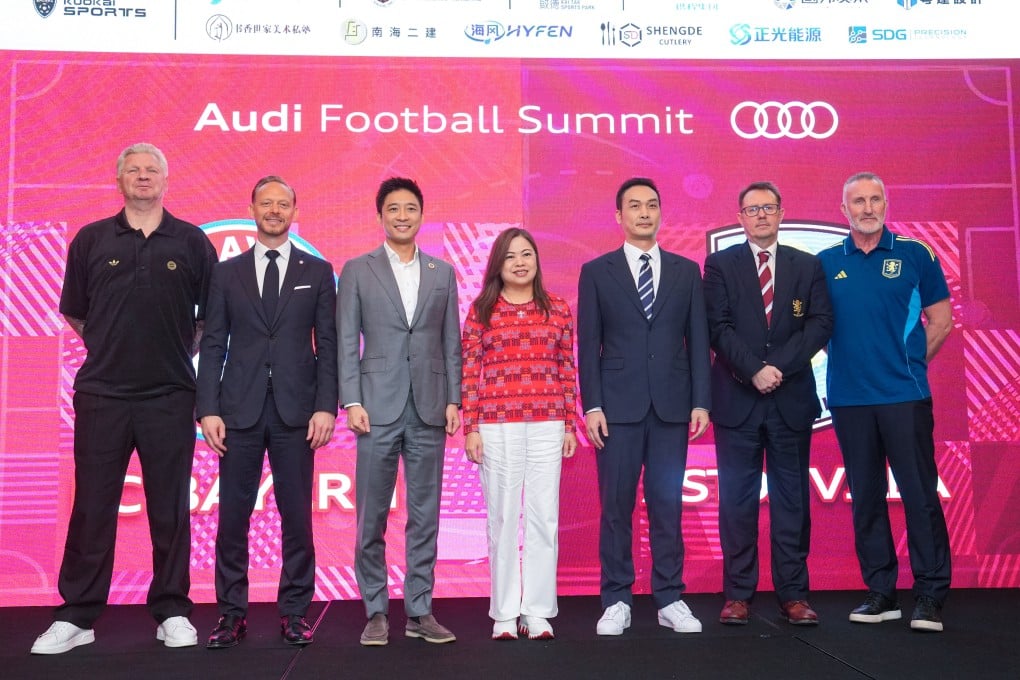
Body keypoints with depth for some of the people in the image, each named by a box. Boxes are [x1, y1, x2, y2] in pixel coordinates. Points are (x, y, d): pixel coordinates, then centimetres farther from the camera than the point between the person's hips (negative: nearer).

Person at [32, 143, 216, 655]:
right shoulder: (91, 240, 7)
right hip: (102, 395, 1)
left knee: (170, 509, 5)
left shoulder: (192, 243, 4)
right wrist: (112, 346, 14)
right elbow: (74, 313, 15)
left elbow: (210, 317, 10)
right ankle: (76, 616, 16)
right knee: (92, 507, 4)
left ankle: (172, 612, 16)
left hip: (170, 396, 0)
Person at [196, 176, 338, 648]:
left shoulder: (317, 272, 9)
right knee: (232, 517, 4)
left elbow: (327, 345, 4)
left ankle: (294, 611, 14)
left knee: (297, 516, 3)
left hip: (296, 413, -1)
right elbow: (212, 345, 6)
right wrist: (207, 409, -3)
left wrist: (326, 407, -5)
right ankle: (231, 613, 15)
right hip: (239, 412, 1)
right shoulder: (226, 272, 11)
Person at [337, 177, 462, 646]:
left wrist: (453, 399, 2)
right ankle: (376, 612, 15)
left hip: (429, 410, 2)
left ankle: (419, 611, 17)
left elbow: (451, 342, 10)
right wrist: (352, 401, -8)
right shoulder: (357, 271, 6)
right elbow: (346, 342, 1)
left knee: (425, 516, 7)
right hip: (378, 408, -2)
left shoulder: (442, 272, 12)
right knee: (372, 518, 3)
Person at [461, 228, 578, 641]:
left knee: (544, 514, 4)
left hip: (547, 425, 1)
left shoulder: (558, 309, 7)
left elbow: (567, 371, 8)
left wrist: (570, 426, 6)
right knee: (502, 515, 5)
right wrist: (471, 428, -3)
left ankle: (538, 610, 14)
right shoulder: (481, 310, 4)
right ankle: (505, 611, 16)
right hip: (497, 427, -1)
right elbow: (469, 373, 2)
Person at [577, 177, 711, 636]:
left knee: (667, 505, 6)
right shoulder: (596, 272, 5)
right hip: (618, 407, -1)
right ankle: (616, 601, 14)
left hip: (671, 406, 1)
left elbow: (698, 340, 7)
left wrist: (701, 401, 0)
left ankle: (669, 600, 16)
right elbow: (588, 345, 2)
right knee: (616, 506, 3)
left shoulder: (686, 271, 10)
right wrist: (592, 405, -6)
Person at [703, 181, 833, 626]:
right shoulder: (720, 265, 6)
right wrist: (754, 370, -15)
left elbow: (820, 324, 0)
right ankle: (738, 594, 10)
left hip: (791, 398, 2)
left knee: (792, 499, 6)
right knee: (737, 501, 2)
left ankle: (793, 594, 13)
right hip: (737, 400, -1)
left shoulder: (808, 266, 11)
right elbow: (718, 328, -4)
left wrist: (780, 367, -13)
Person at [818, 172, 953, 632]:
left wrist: (910, 363, 3)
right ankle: (880, 592, 18)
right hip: (849, 399, 2)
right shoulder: (827, 262, 7)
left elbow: (941, 320, 6)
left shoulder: (915, 254, 3)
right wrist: (846, 358, 2)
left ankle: (930, 595, 9)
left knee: (920, 493, -2)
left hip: (905, 395, -2)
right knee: (865, 497, 8)